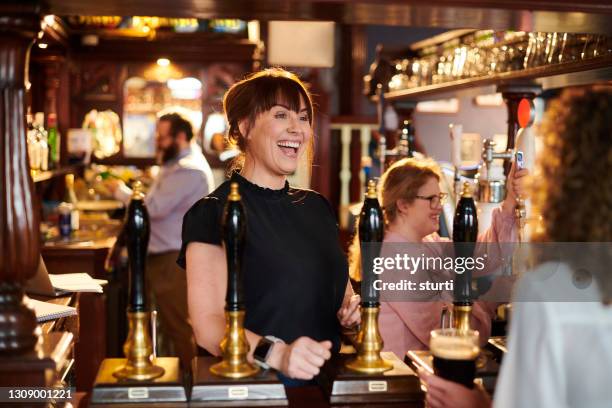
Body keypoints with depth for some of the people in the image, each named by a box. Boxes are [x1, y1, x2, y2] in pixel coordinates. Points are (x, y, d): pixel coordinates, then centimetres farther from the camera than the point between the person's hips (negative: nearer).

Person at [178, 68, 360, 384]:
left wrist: (351, 310, 2)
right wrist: (276, 353, -31)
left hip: (325, 379, 4)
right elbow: (208, 323, -15)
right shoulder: (212, 213, -6)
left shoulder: (317, 207, 12)